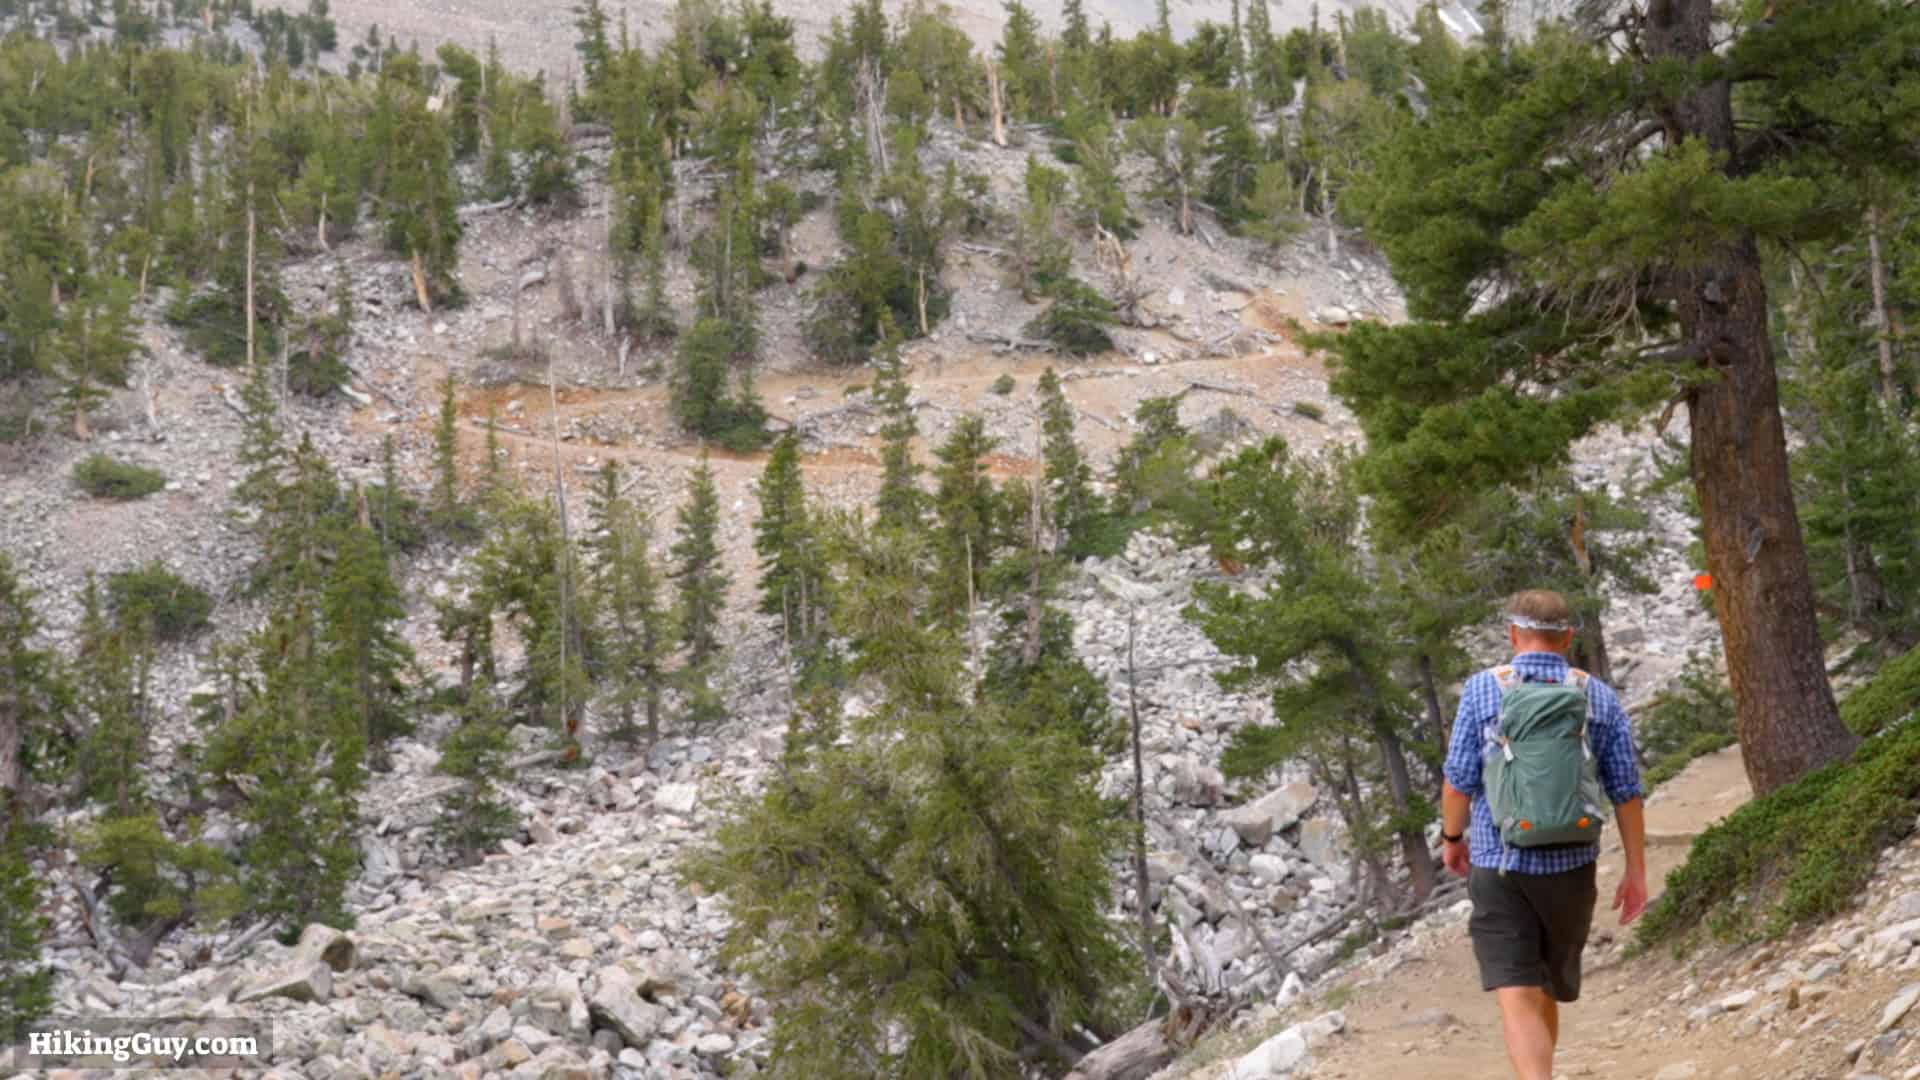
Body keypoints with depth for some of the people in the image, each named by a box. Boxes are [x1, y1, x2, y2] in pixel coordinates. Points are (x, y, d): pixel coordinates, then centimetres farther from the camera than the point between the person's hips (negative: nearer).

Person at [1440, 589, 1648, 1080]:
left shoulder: (1482, 689, -5)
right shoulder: (1601, 698, 2)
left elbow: (1460, 779, -5)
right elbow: (1626, 792, 0)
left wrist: (1452, 838, 12)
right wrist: (1636, 872, 6)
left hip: (1499, 862, -3)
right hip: (1571, 865, 3)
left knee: (1517, 997, -7)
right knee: (1549, 986, 22)